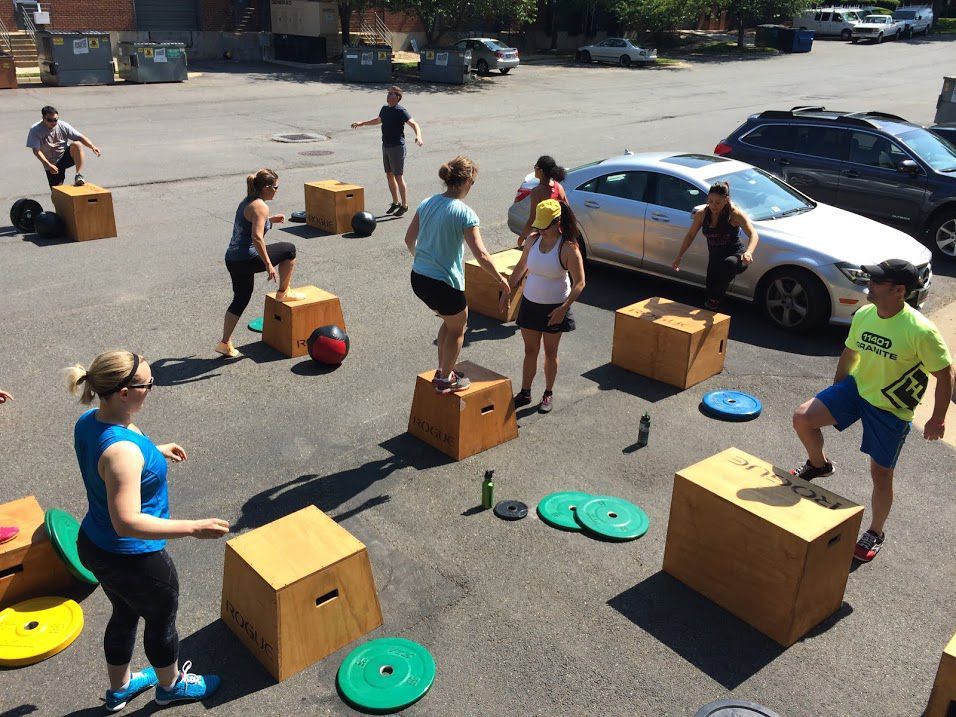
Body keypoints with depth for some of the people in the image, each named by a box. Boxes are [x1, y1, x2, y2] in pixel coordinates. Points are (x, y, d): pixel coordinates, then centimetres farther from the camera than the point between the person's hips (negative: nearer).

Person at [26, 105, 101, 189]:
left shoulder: (63, 126, -6)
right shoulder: (35, 130, -12)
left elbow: (80, 138, -7)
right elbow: (36, 151, -16)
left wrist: (92, 147, -25)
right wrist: (49, 165, -26)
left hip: (66, 156, 0)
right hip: (51, 164, 0)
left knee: (77, 144, -30)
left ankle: (79, 175, -30)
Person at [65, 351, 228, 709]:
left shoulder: (88, 422, -8)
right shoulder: (122, 450, -37)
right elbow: (128, 522, -38)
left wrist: (156, 450, 22)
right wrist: (194, 528, -38)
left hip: (93, 545, 9)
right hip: (131, 559, -8)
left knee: (125, 614, 31)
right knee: (161, 622, 20)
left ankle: (119, 687, 55)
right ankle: (171, 685, 48)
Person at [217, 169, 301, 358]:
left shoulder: (246, 202, 15)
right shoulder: (260, 206, -14)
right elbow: (256, 237, -23)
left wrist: (270, 220, 27)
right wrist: (268, 264, -21)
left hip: (232, 258, 9)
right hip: (247, 259, -9)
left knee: (240, 299, 19)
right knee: (289, 249, 9)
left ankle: (225, 343, 18)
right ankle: (283, 293, 19)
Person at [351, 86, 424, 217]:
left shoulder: (400, 111, -14)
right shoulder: (385, 108, 10)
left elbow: (414, 124, -21)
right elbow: (378, 120, 29)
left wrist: (418, 136, -41)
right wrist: (361, 123, 34)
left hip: (397, 147, -8)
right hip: (386, 146, 8)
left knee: (399, 177, -5)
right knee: (389, 176, 13)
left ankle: (404, 205, 5)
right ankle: (396, 202, 25)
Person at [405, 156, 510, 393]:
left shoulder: (427, 203, 3)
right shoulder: (465, 213, -17)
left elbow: (409, 239, 11)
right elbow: (481, 254, -20)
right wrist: (502, 281, -10)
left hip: (418, 278, 7)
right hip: (444, 283, -7)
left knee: (449, 321, 28)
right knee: (457, 328, 18)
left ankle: (442, 370, 38)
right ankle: (445, 380, 29)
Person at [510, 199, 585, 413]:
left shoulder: (568, 248, -19)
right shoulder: (533, 240, -5)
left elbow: (579, 283, -18)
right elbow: (521, 267, 11)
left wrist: (563, 308, -27)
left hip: (554, 307, -4)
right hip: (530, 303, 4)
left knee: (550, 352, 12)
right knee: (530, 351, 13)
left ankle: (548, 394, 28)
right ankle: (525, 393, 25)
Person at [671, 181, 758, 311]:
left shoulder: (735, 215, -18)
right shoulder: (701, 215, -5)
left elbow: (753, 234, -28)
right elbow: (690, 236, 10)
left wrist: (748, 252, -49)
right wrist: (679, 257, 4)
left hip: (736, 256, -5)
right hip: (715, 258, 5)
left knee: (728, 263, -39)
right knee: (711, 290, -1)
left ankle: (714, 301, -29)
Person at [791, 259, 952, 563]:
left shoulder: (921, 331, -25)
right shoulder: (863, 315, -7)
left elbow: (944, 374, -14)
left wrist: (938, 419, -10)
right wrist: (834, 393, 17)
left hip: (892, 410, -4)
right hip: (856, 388, 5)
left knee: (881, 473, 7)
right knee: (802, 418, -13)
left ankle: (875, 533, 30)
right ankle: (819, 464, 18)